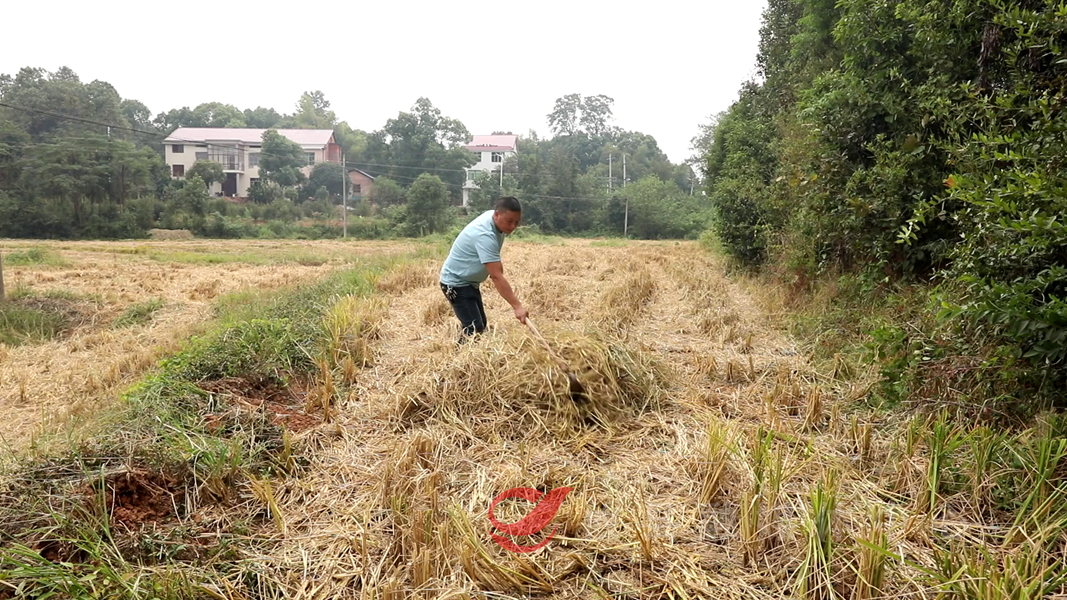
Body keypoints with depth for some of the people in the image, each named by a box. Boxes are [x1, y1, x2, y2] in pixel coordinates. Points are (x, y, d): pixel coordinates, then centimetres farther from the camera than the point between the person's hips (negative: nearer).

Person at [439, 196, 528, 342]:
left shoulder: (491, 215, -5)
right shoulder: (485, 235, -34)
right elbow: (497, 277, -38)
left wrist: (496, 266, 10)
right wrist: (517, 306, -41)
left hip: (469, 281, 10)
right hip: (456, 283, -10)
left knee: (481, 326, 14)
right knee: (474, 330, -18)